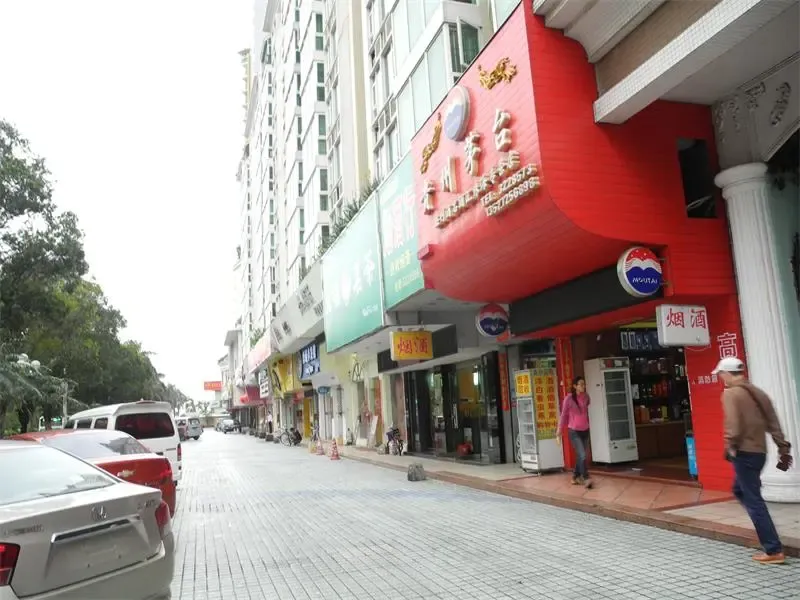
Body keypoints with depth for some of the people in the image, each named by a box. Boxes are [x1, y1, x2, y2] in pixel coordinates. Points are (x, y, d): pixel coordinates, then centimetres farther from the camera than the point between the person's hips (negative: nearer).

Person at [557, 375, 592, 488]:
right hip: (574, 431, -5)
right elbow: (563, 415, -7)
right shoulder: (569, 398, -13)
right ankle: (586, 478, -5)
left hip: (585, 431, 5)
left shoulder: (586, 397, 0)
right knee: (583, 456, -14)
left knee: (580, 456, 13)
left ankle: (575, 478, 27)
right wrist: (559, 432, -6)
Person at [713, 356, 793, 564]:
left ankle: (774, 551, -1)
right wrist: (783, 450, 13)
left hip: (744, 452, -8)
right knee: (740, 490, 24)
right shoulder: (758, 392, 13)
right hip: (759, 451, 8)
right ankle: (766, 532, 21)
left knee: (753, 501, -2)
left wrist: (730, 448, -14)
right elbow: (774, 424, 12)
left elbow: (733, 426, -21)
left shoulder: (730, 393, -10)